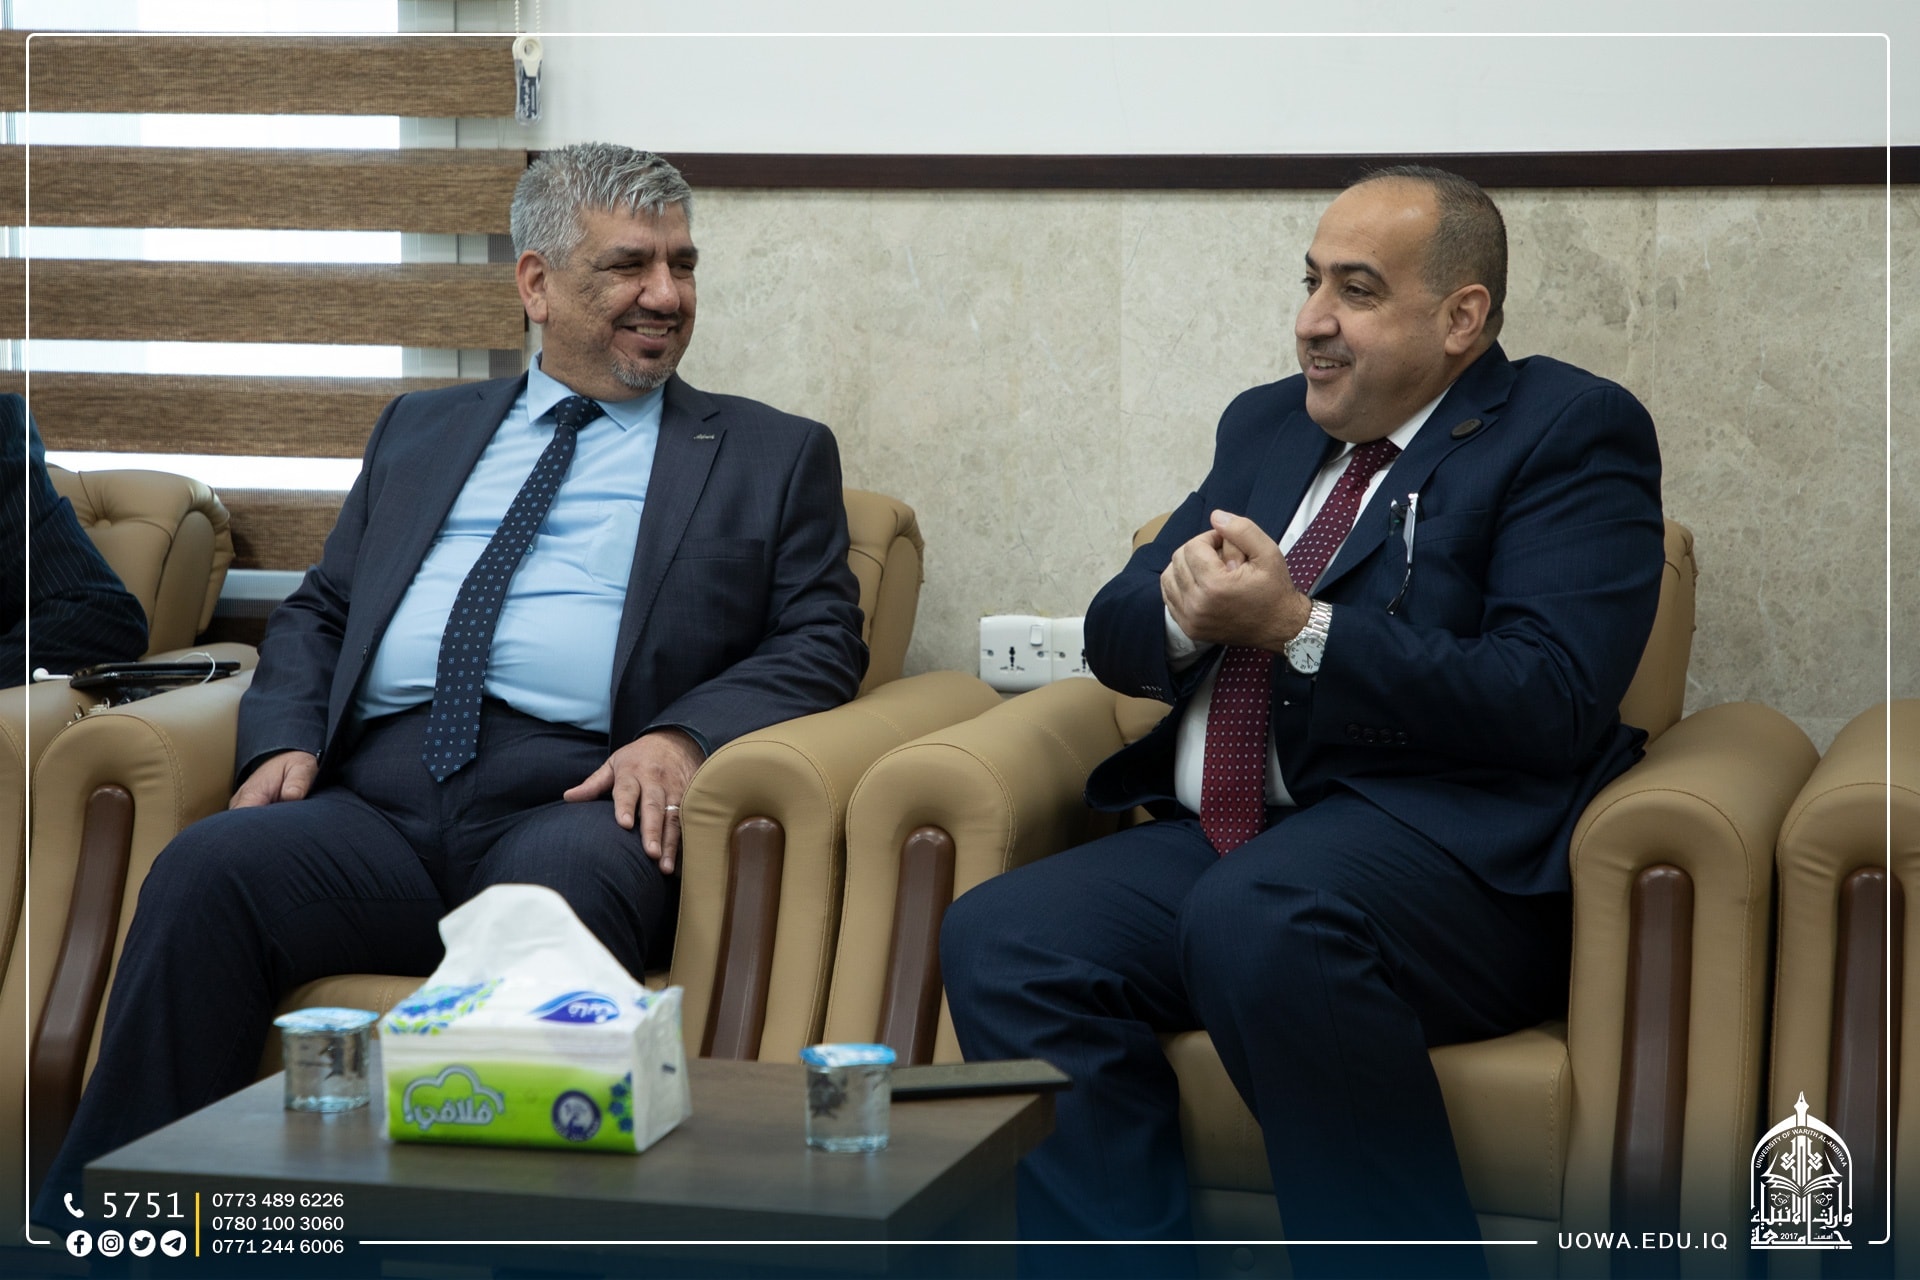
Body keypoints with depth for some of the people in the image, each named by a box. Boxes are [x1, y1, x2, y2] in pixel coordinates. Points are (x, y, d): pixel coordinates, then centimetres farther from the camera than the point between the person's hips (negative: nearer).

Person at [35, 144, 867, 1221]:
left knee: (550, 901, -39)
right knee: (205, 872, -27)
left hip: (573, 799, -3)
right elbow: (319, 609, 26)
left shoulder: (776, 458, 19)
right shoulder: (421, 430, 28)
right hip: (377, 801, 3)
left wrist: (684, 735, -11)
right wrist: (287, 737, 4)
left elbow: (820, 643, 9)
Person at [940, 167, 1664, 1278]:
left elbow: (1551, 700, -13)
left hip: (1444, 848, -7)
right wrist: (1185, 615, -3)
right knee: (998, 940, -18)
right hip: (1217, 841, 7)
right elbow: (1115, 635, 21)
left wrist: (1297, 627, -14)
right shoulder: (1266, 426, 23)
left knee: (1258, 921, -37)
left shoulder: (1574, 432, 1)